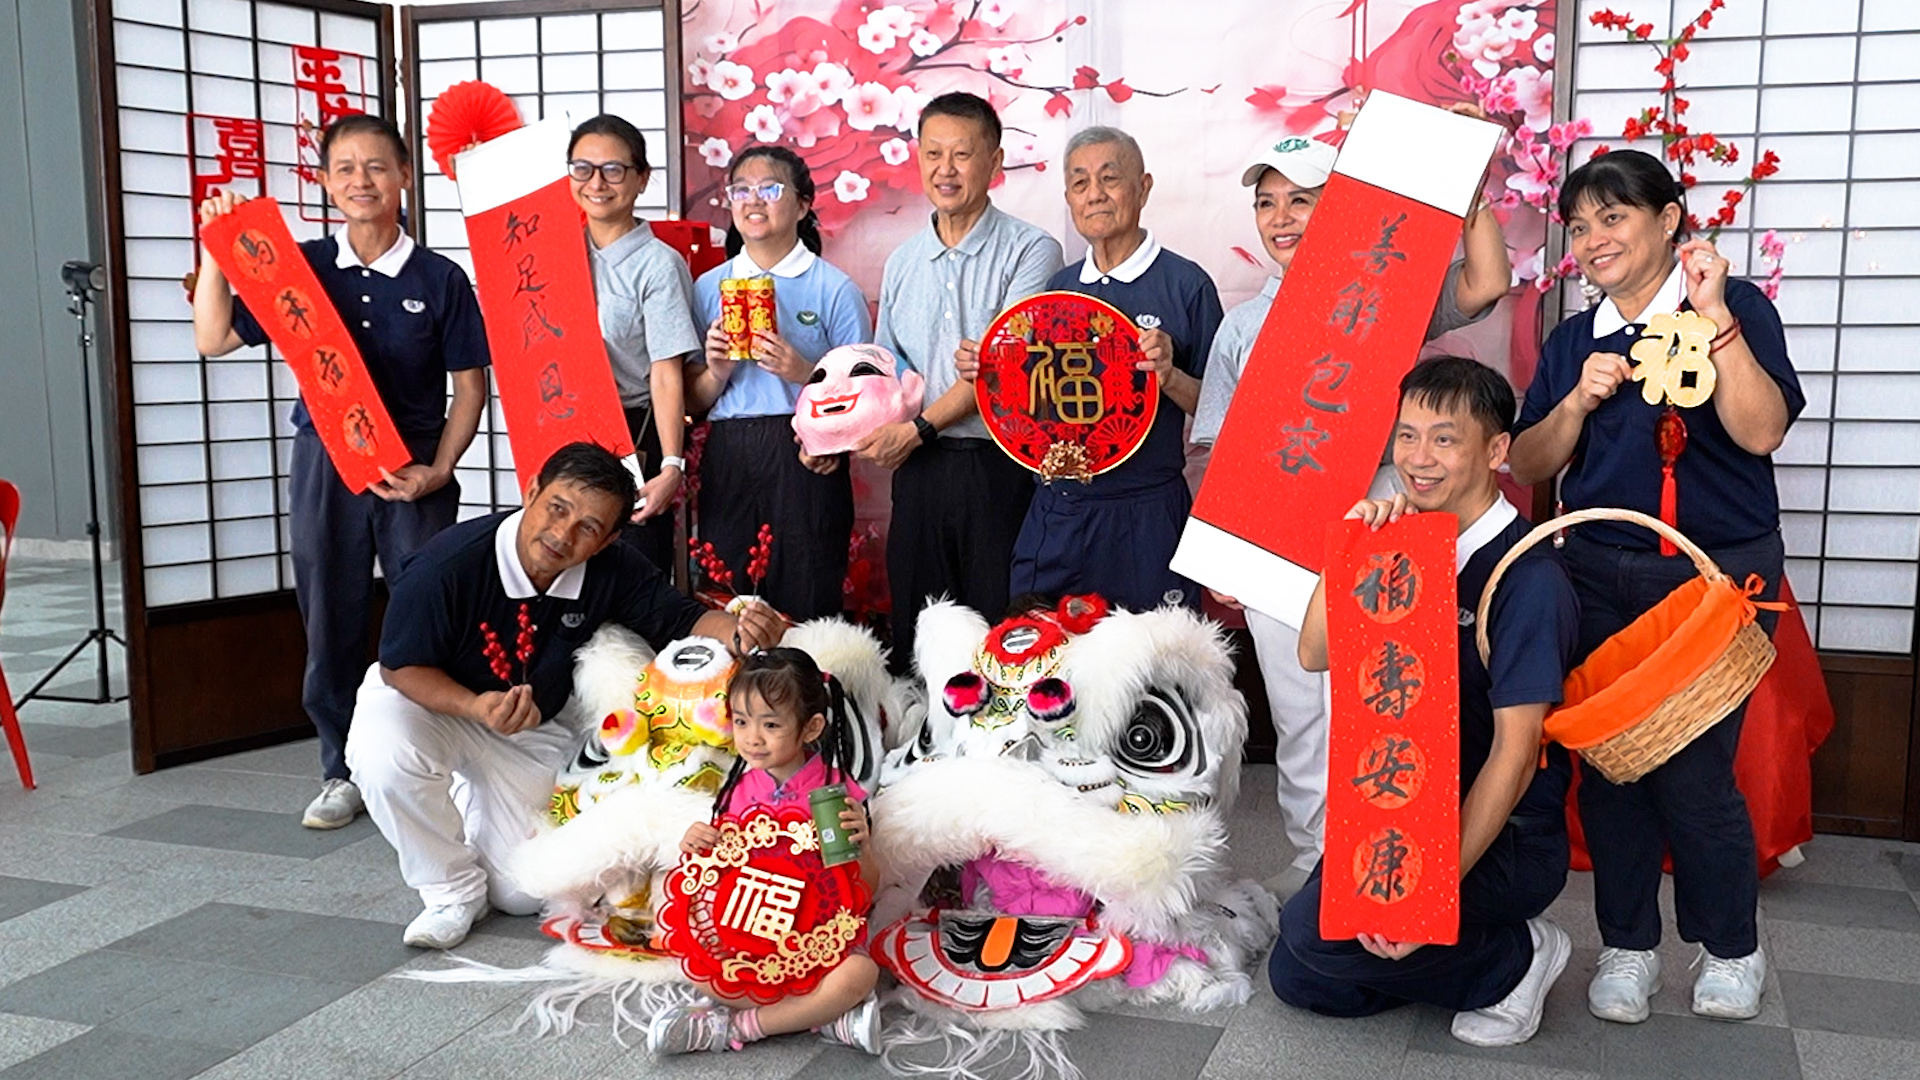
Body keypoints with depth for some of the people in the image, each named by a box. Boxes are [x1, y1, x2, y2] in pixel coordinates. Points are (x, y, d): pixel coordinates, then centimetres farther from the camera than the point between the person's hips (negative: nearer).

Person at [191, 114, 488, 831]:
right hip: (322, 466, 2)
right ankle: (342, 772, 21)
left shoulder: (441, 279, 0)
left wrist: (438, 471, -8)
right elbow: (214, 339, 3)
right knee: (331, 624, 8)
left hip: (415, 469, -2)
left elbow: (470, 385, 2)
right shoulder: (302, 268, 5)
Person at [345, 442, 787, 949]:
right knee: (383, 755, -38)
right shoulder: (449, 563, -32)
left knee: (523, 895, -2)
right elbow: (400, 666, -24)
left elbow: (680, 619, -13)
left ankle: (472, 803, 32)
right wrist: (477, 707, -42)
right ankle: (454, 890, -10)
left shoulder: (615, 570, -22)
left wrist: (738, 632, -37)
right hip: (426, 698, -2)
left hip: (531, 728, 3)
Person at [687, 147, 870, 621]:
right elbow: (693, 400, 14)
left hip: (805, 460, -3)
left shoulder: (835, 289, 2)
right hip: (727, 460, 3)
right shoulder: (709, 288, 13)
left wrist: (804, 374, -17)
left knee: (807, 607, -4)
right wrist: (717, 372, -6)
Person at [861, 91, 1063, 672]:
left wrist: (919, 427, -13)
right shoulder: (901, 263, 14)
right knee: (916, 637, 10)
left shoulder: (1030, 250, -4)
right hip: (920, 471, 5)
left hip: (1002, 468, -5)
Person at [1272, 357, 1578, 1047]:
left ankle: (1517, 956, -3)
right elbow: (1316, 654, -1)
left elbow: (1515, 751, -22)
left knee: (1317, 928, -26)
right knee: (1296, 979, -1)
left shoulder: (1529, 577, -18)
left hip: (1506, 836, -7)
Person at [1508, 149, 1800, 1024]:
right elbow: (1528, 465, 7)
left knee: (1692, 774, -5)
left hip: (1716, 574, -4)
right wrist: (1580, 401, -9)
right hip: (1599, 580, 5)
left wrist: (1715, 313, -21)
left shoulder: (1735, 308, -3)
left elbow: (1762, 430, -17)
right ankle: (1627, 944, 23)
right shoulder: (1572, 342, 11)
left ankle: (1732, 948, 19)